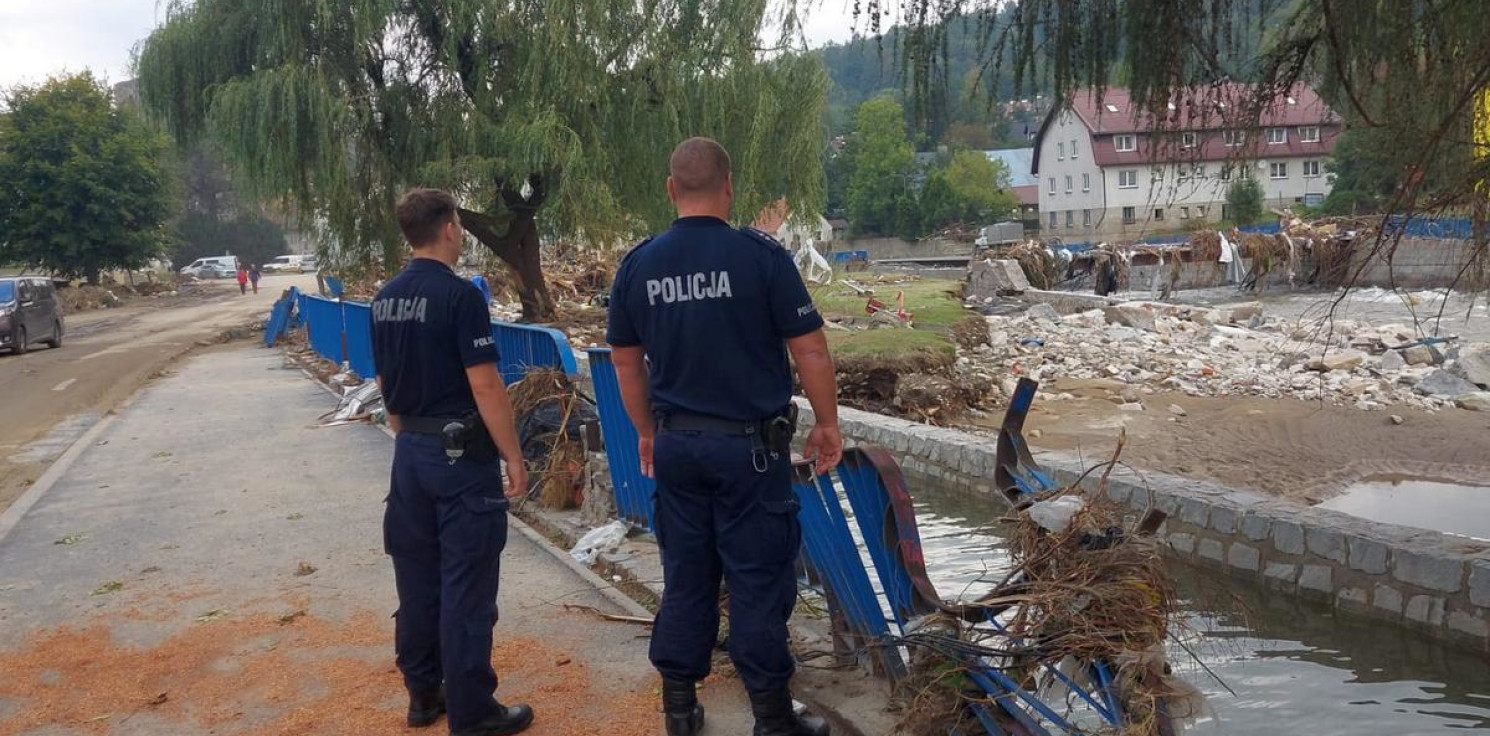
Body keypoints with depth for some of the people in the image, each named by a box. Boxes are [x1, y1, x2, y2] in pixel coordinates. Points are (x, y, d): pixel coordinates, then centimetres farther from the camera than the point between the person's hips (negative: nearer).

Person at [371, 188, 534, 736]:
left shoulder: (385, 300, 8)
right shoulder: (459, 295, -16)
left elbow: (386, 383, 15)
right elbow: (485, 387, -18)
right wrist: (513, 457, -11)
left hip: (410, 453, 8)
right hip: (461, 454, -8)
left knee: (416, 579, 14)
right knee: (466, 587, -1)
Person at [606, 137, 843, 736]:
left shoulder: (638, 265, 2)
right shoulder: (761, 255, -12)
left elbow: (626, 360, 10)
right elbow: (810, 350, -9)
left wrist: (647, 432, 22)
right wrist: (827, 423, 4)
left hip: (676, 444, 4)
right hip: (751, 445, -4)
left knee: (685, 575, 14)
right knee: (758, 580, 5)